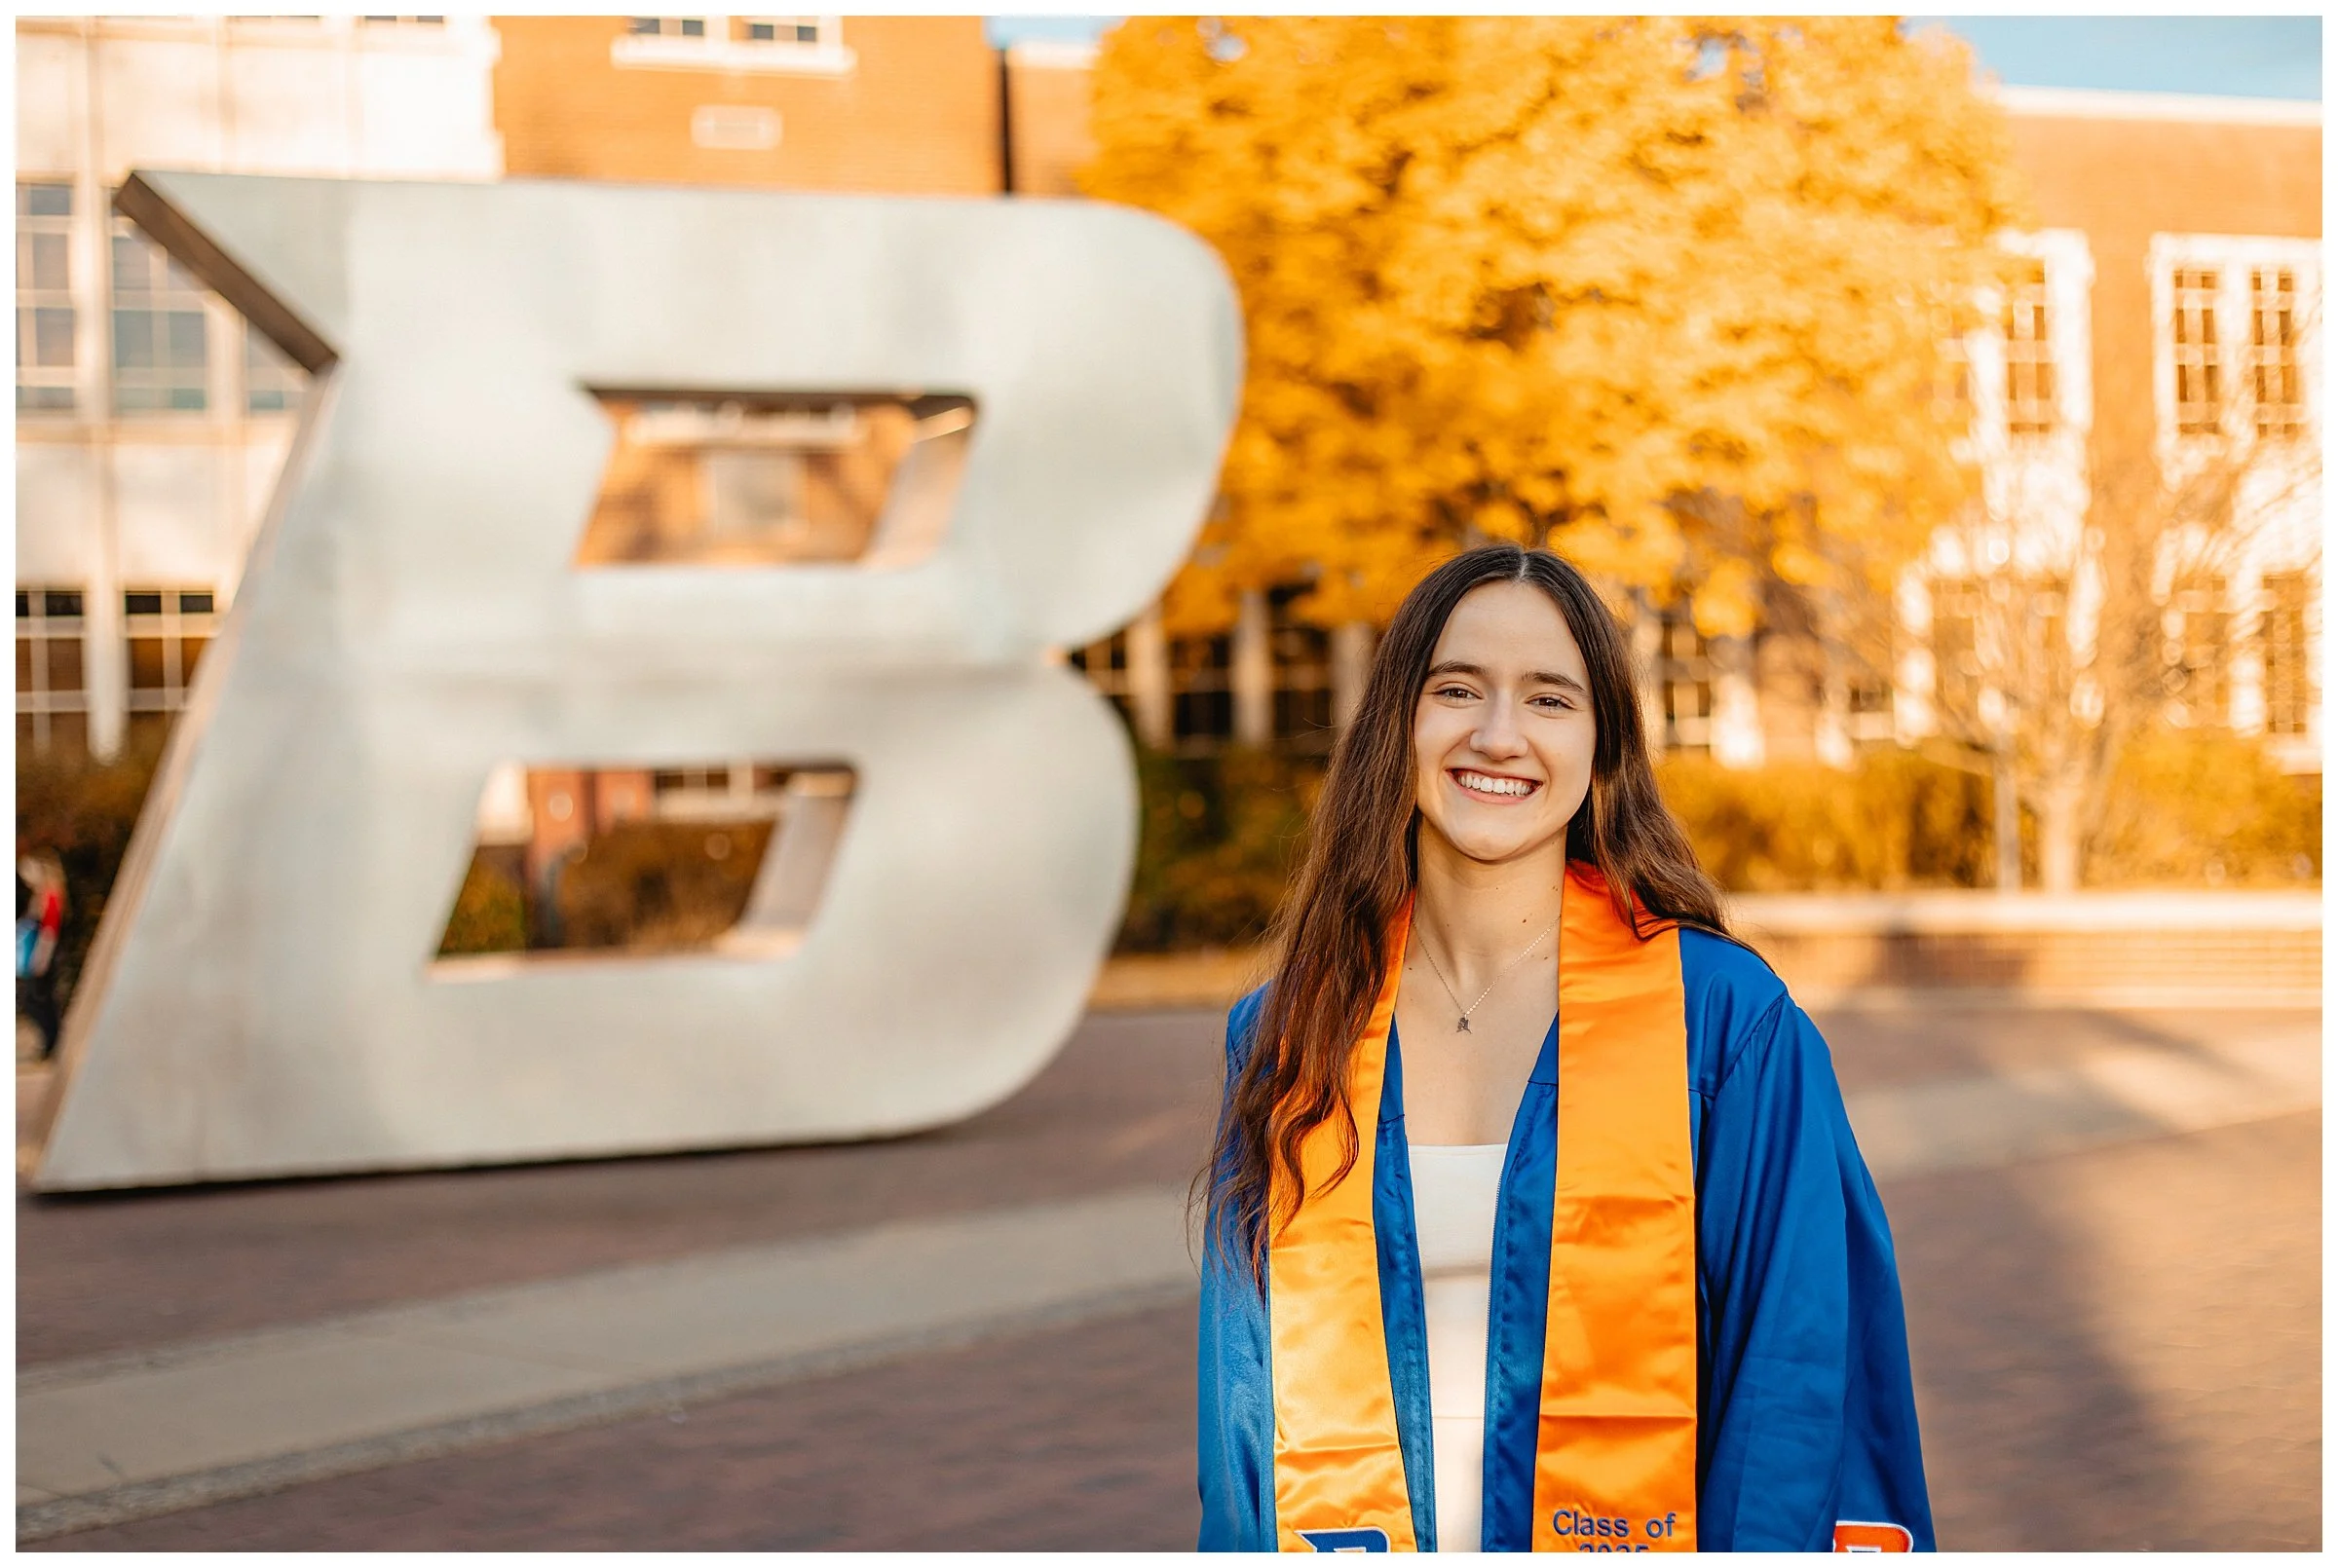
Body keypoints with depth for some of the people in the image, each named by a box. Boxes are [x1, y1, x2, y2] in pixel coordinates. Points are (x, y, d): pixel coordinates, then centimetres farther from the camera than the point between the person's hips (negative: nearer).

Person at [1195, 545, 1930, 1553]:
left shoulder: (1727, 1018, -10)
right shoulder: (1282, 1039, -2)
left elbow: (1795, 1386, -10)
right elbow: (1247, 1406, 1)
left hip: (1631, 1533, -2)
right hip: (1349, 1534, 2)